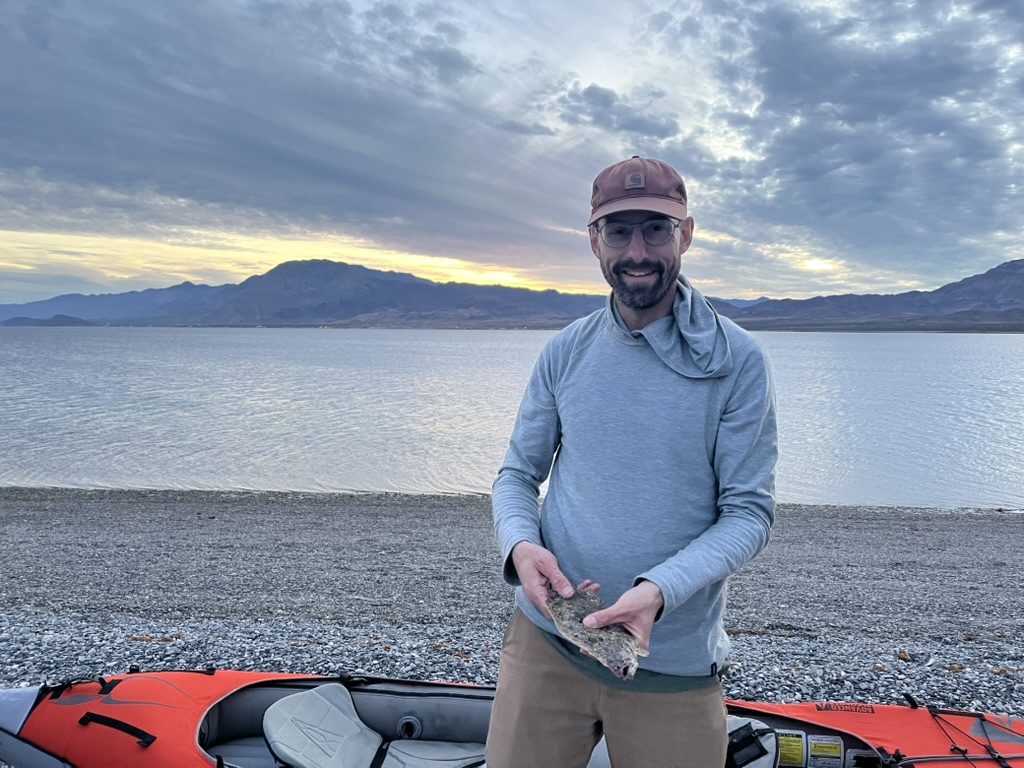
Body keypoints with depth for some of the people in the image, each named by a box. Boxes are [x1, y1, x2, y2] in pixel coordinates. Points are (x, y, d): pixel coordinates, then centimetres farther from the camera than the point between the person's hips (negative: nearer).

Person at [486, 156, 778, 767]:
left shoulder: (737, 361, -8)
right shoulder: (567, 351, 1)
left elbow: (750, 511, -8)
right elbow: (518, 475, 6)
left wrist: (659, 590, -25)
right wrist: (520, 545, -16)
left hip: (674, 666, -2)